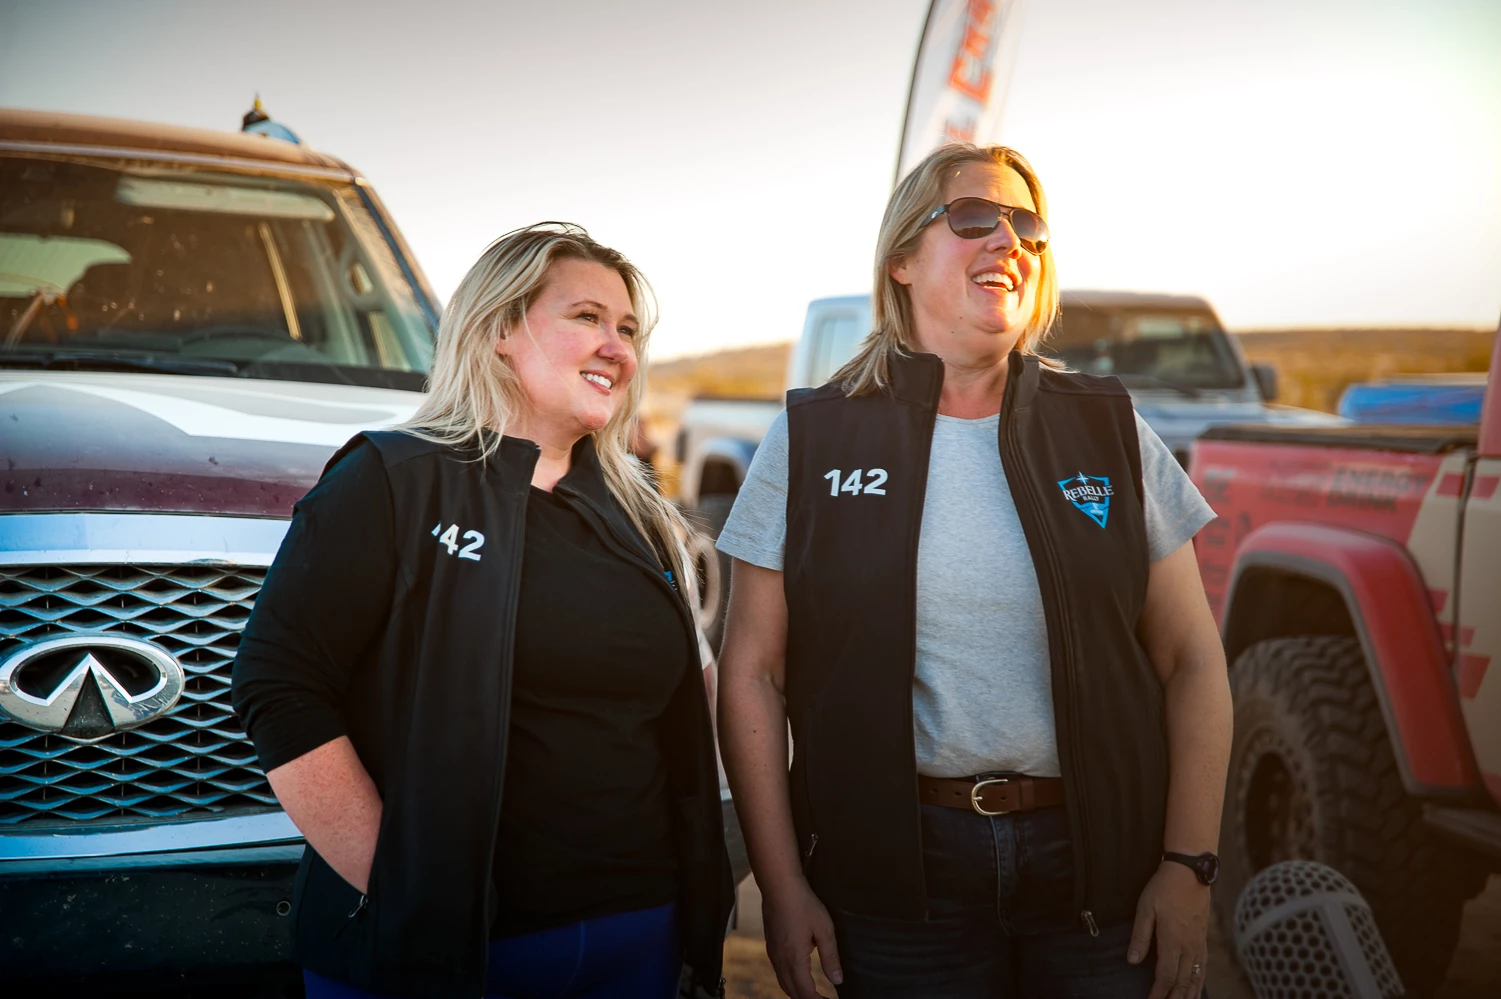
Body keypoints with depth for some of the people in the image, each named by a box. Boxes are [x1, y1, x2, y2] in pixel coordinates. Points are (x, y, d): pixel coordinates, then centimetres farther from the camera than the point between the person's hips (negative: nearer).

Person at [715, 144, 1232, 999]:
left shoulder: (1109, 428, 4)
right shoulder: (812, 440, 1)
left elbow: (1193, 662, 4)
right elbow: (753, 672, 1)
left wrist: (1188, 866, -3)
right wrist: (783, 884, -4)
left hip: (1101, 861, 1)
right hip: (898, 873, -1)